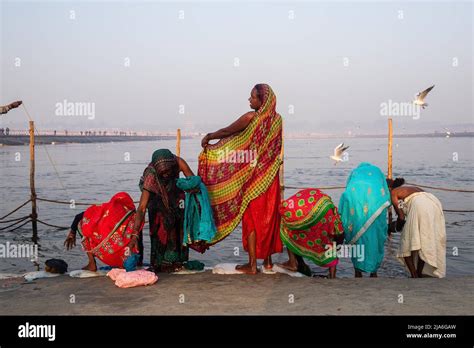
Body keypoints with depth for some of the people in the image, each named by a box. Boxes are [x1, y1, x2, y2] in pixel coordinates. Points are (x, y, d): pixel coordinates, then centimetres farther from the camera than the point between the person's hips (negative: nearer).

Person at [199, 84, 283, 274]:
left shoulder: (250, 118, -14)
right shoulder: (277, 119, 2)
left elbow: (226, 132, -4)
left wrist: (208, 137, 12)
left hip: (252, 176, -5)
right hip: (270, 177, 5)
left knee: (251, 217, 2)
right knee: (269, 216, 12)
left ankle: (252, 264, 6)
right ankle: (268, 260, 19)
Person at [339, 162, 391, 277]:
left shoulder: (354, 172, 37)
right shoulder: (377, 171, 36)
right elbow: (386, 197, 22)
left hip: (353, 195, 1)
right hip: (375, 197, 0)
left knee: (354, 233, 11)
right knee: (375, 235, 10)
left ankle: (358, 270, 13)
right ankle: (373, 271, 16)